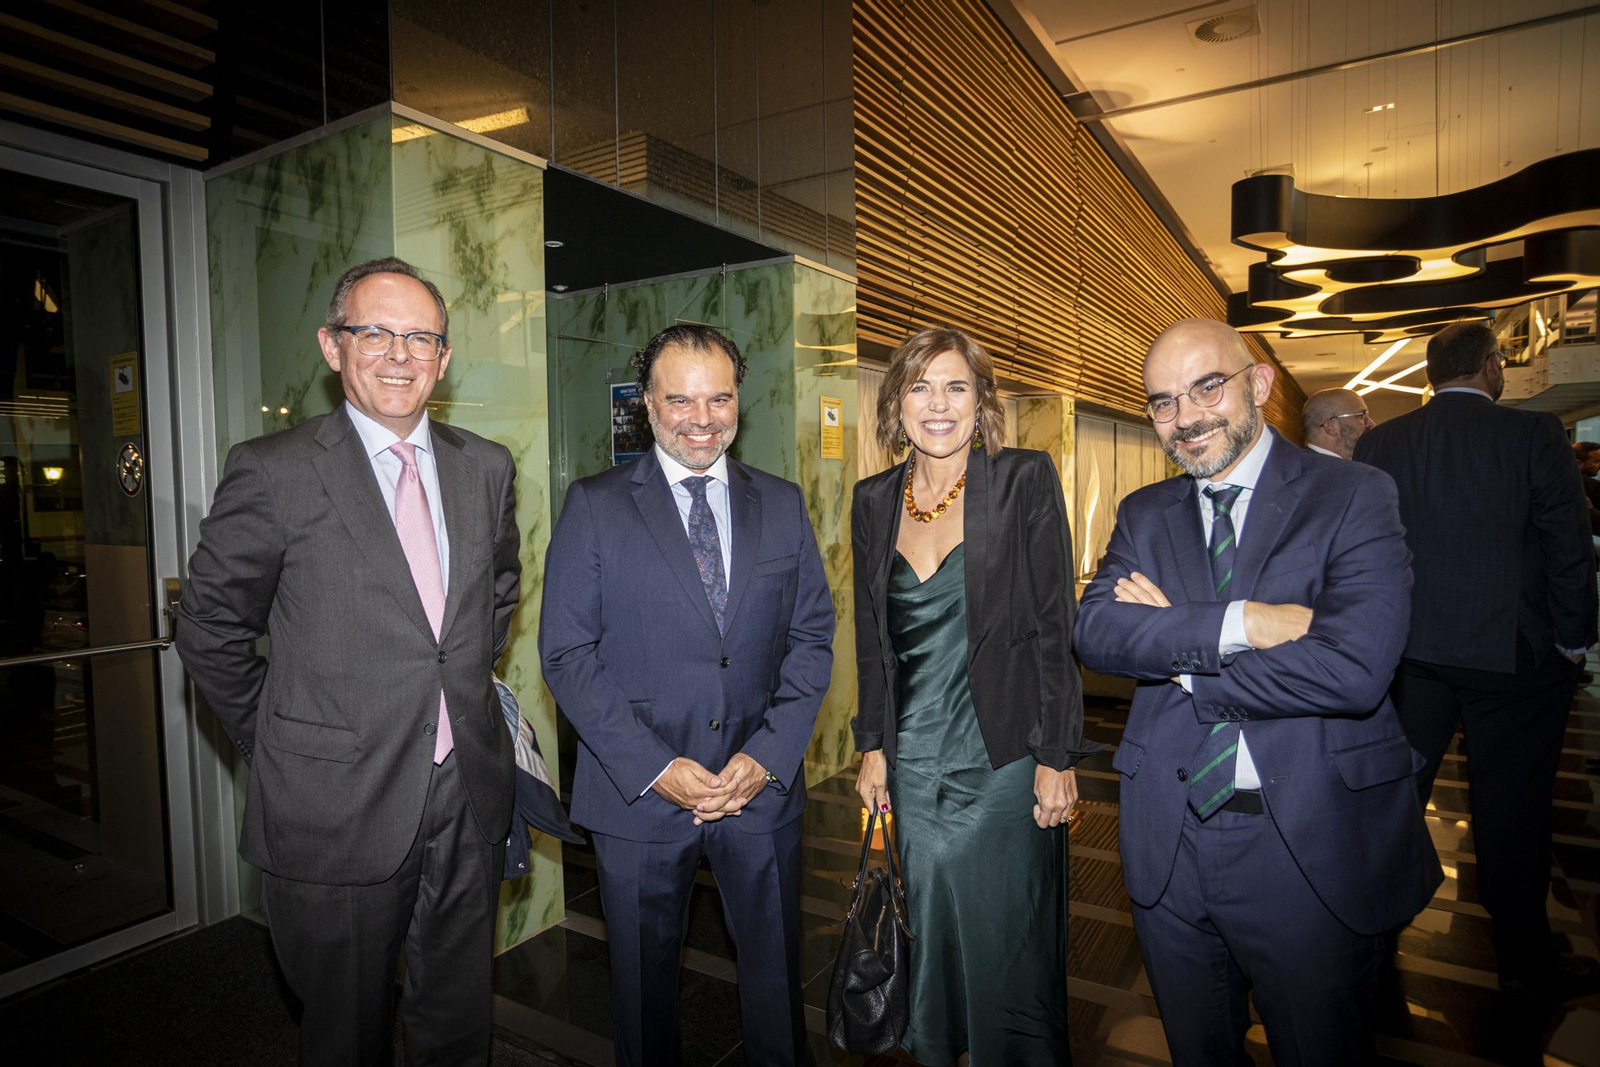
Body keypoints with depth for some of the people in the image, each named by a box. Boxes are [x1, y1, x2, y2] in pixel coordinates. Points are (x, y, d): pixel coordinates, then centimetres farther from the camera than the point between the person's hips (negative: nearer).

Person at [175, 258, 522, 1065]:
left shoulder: (487, 468, 4)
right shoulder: (272, 472, -9)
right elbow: (209, 629, -2)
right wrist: (277, 746, 0)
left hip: (469, 802, 4)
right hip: (338, 810, -3)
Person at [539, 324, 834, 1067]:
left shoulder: (782, 504, 3)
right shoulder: (594, 506, -4)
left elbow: (812, 638, 3)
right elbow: (567, 652, -7)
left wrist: (768, 756, -9)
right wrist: (654, 767, -14)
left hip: (762, 785, 2)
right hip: (638, 791, -1)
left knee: (775, 973, 18)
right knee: (643, 978, 18)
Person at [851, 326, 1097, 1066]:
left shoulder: (1025, 480, -7)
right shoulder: (874, 501, 5)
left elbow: (1055, 625, -8)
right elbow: (872, 637, 10)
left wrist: (1058, 756, -9)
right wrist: (872, 745, 8)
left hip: (1004, 758, -3)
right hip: (916, 765, 4)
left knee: (1009, 944, 10)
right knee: (930, 937, 17)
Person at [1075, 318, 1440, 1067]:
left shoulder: (1354, 497, -8)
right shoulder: (1143, 514, 4)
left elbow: (1355, 666, -22)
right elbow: (1094, 632, -11)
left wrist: (1174, 653, -14)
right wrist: (1234, 622, -25)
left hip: (1313, 845, -3)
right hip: (1171, 841, 4)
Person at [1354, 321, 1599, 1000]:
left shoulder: (1379, 443, 0)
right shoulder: (1534, 435, -10)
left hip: (1410, 649, 3)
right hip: (1512, 653, -3)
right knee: (1511, 804, 8)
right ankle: (1524, 961, 23)